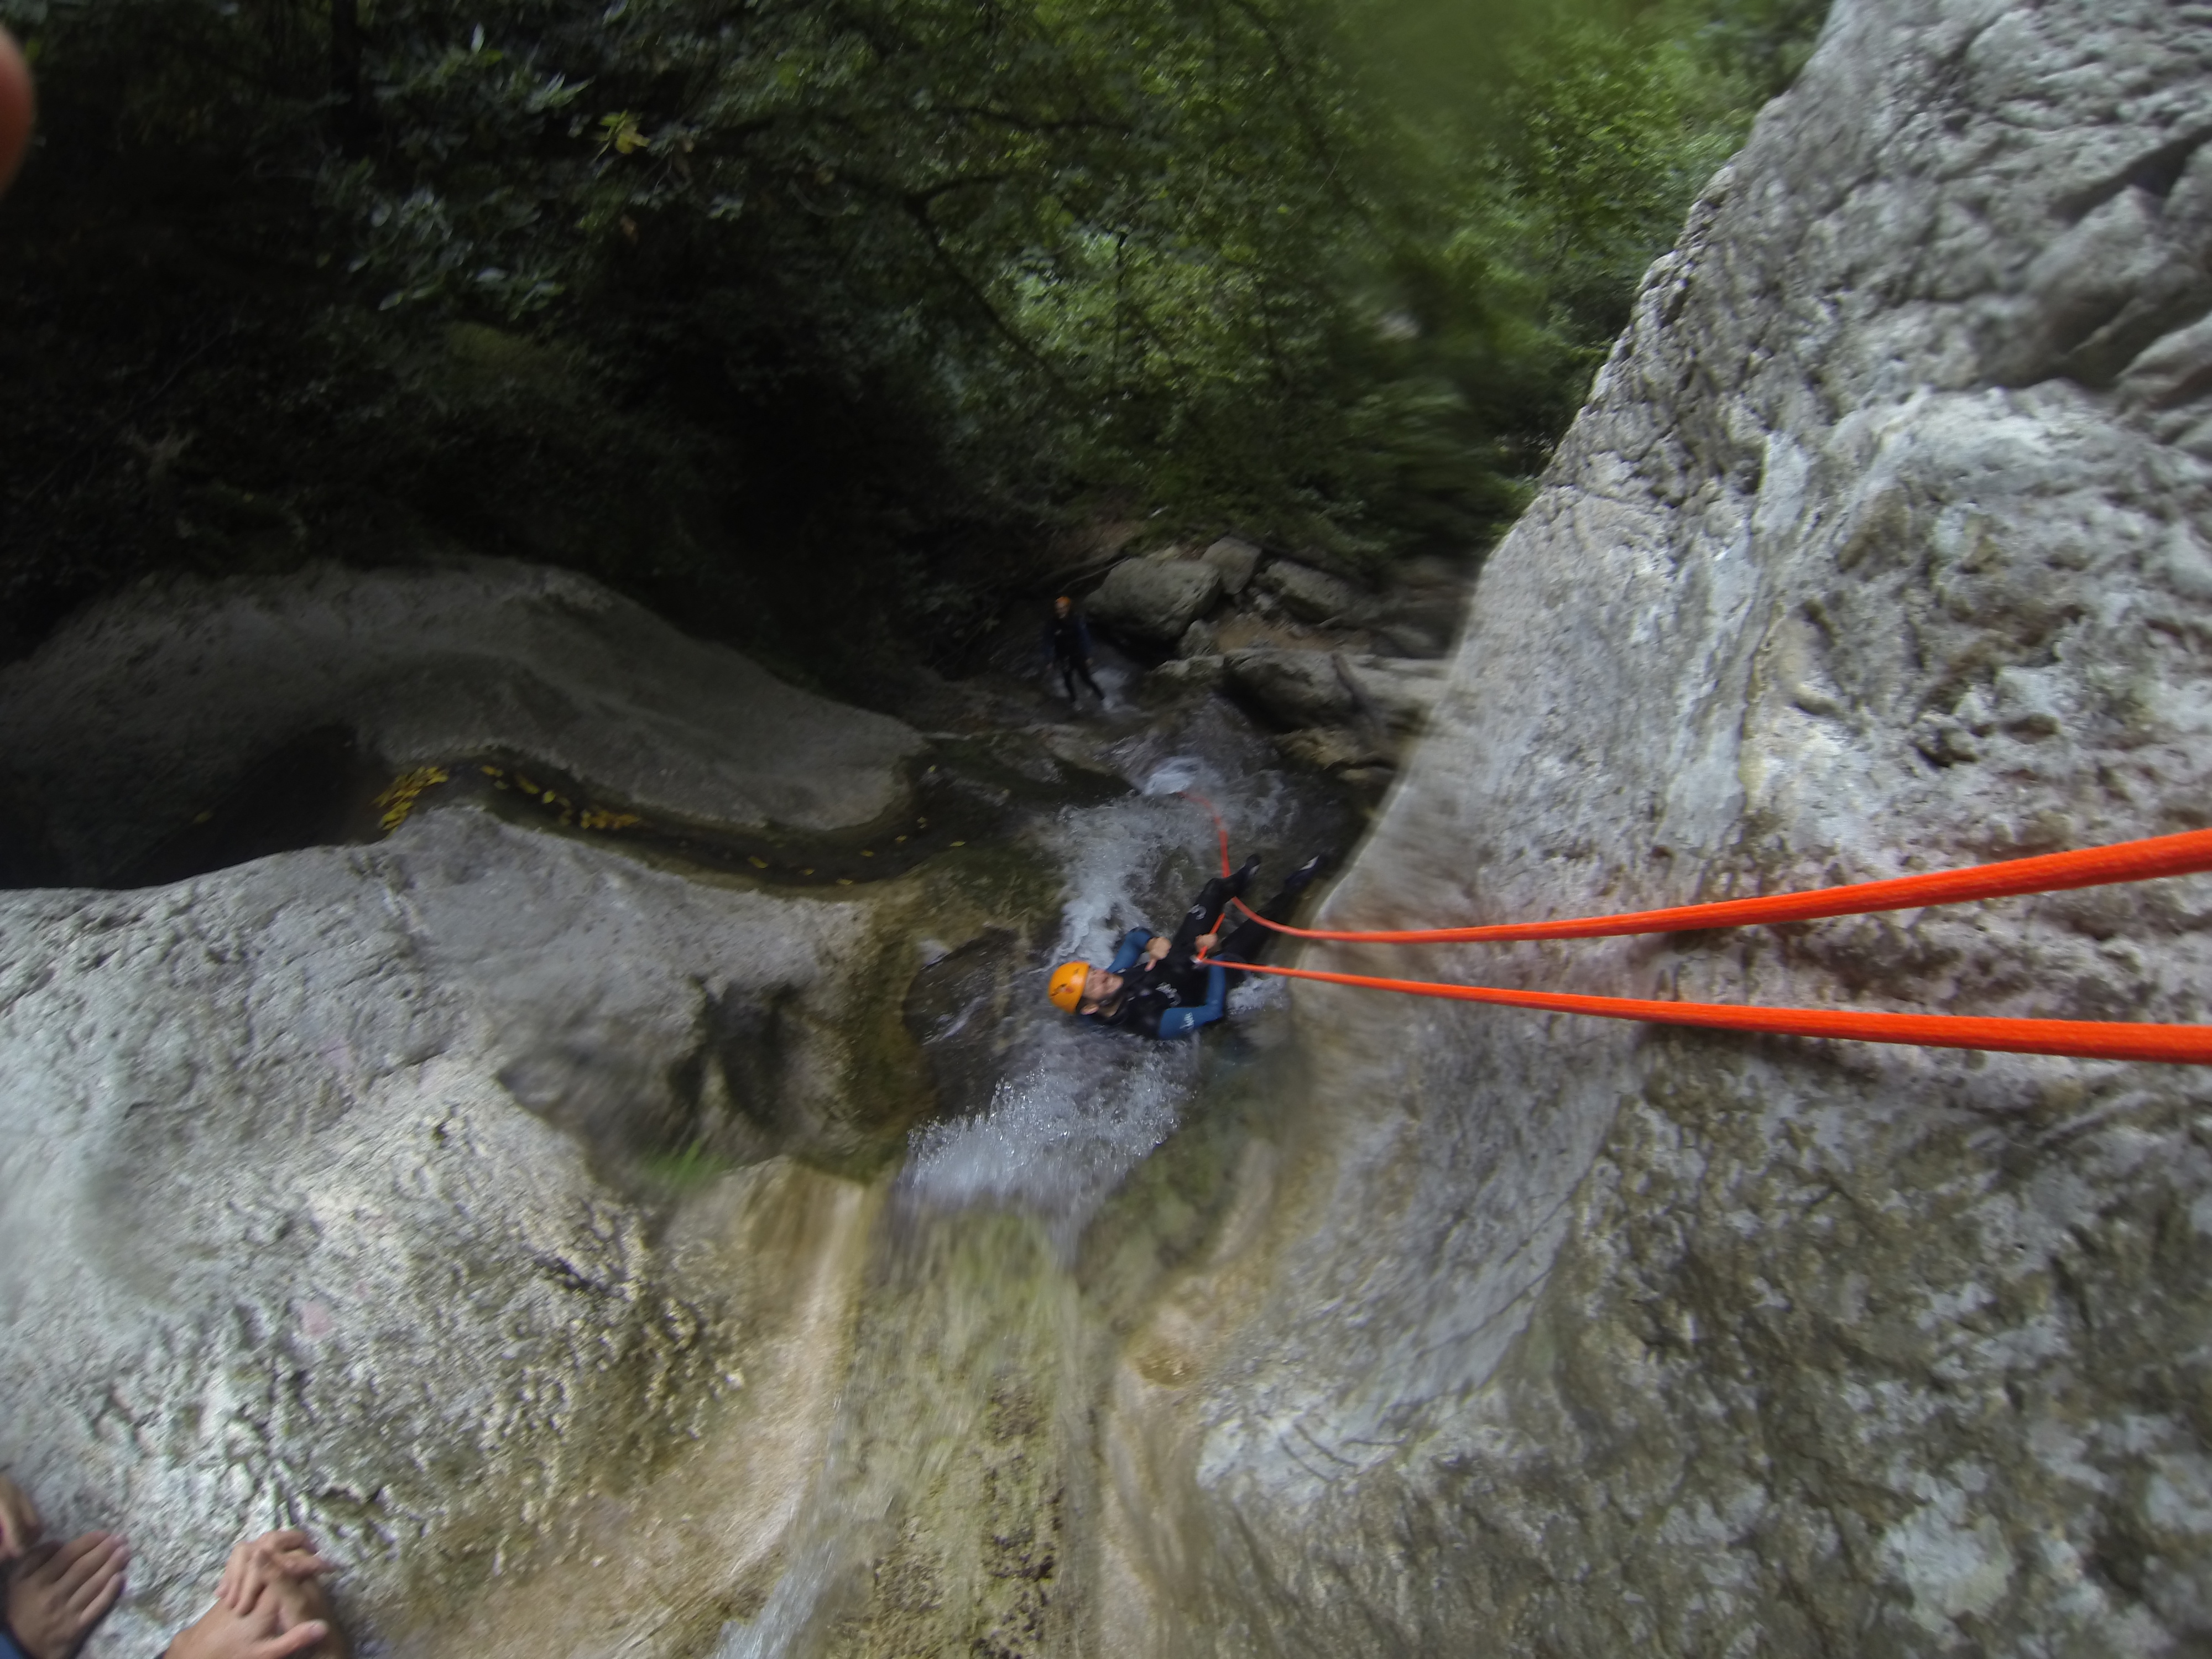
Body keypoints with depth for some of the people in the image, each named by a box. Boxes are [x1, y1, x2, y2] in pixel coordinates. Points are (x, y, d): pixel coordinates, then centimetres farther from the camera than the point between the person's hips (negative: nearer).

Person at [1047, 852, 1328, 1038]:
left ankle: (1241, 880, 46)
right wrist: (1215, 955, -29)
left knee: (1215, 888, 10)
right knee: (1267, 915, -15)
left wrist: (1152, 942, -24)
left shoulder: (1113, 977, -21)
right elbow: (1214, 1010, -35)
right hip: (1207, 977, -5)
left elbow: (1133, 936, -2)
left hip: (1178, 956, 6)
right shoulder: (1149, 1022, -41)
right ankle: (1294, 888, 17)